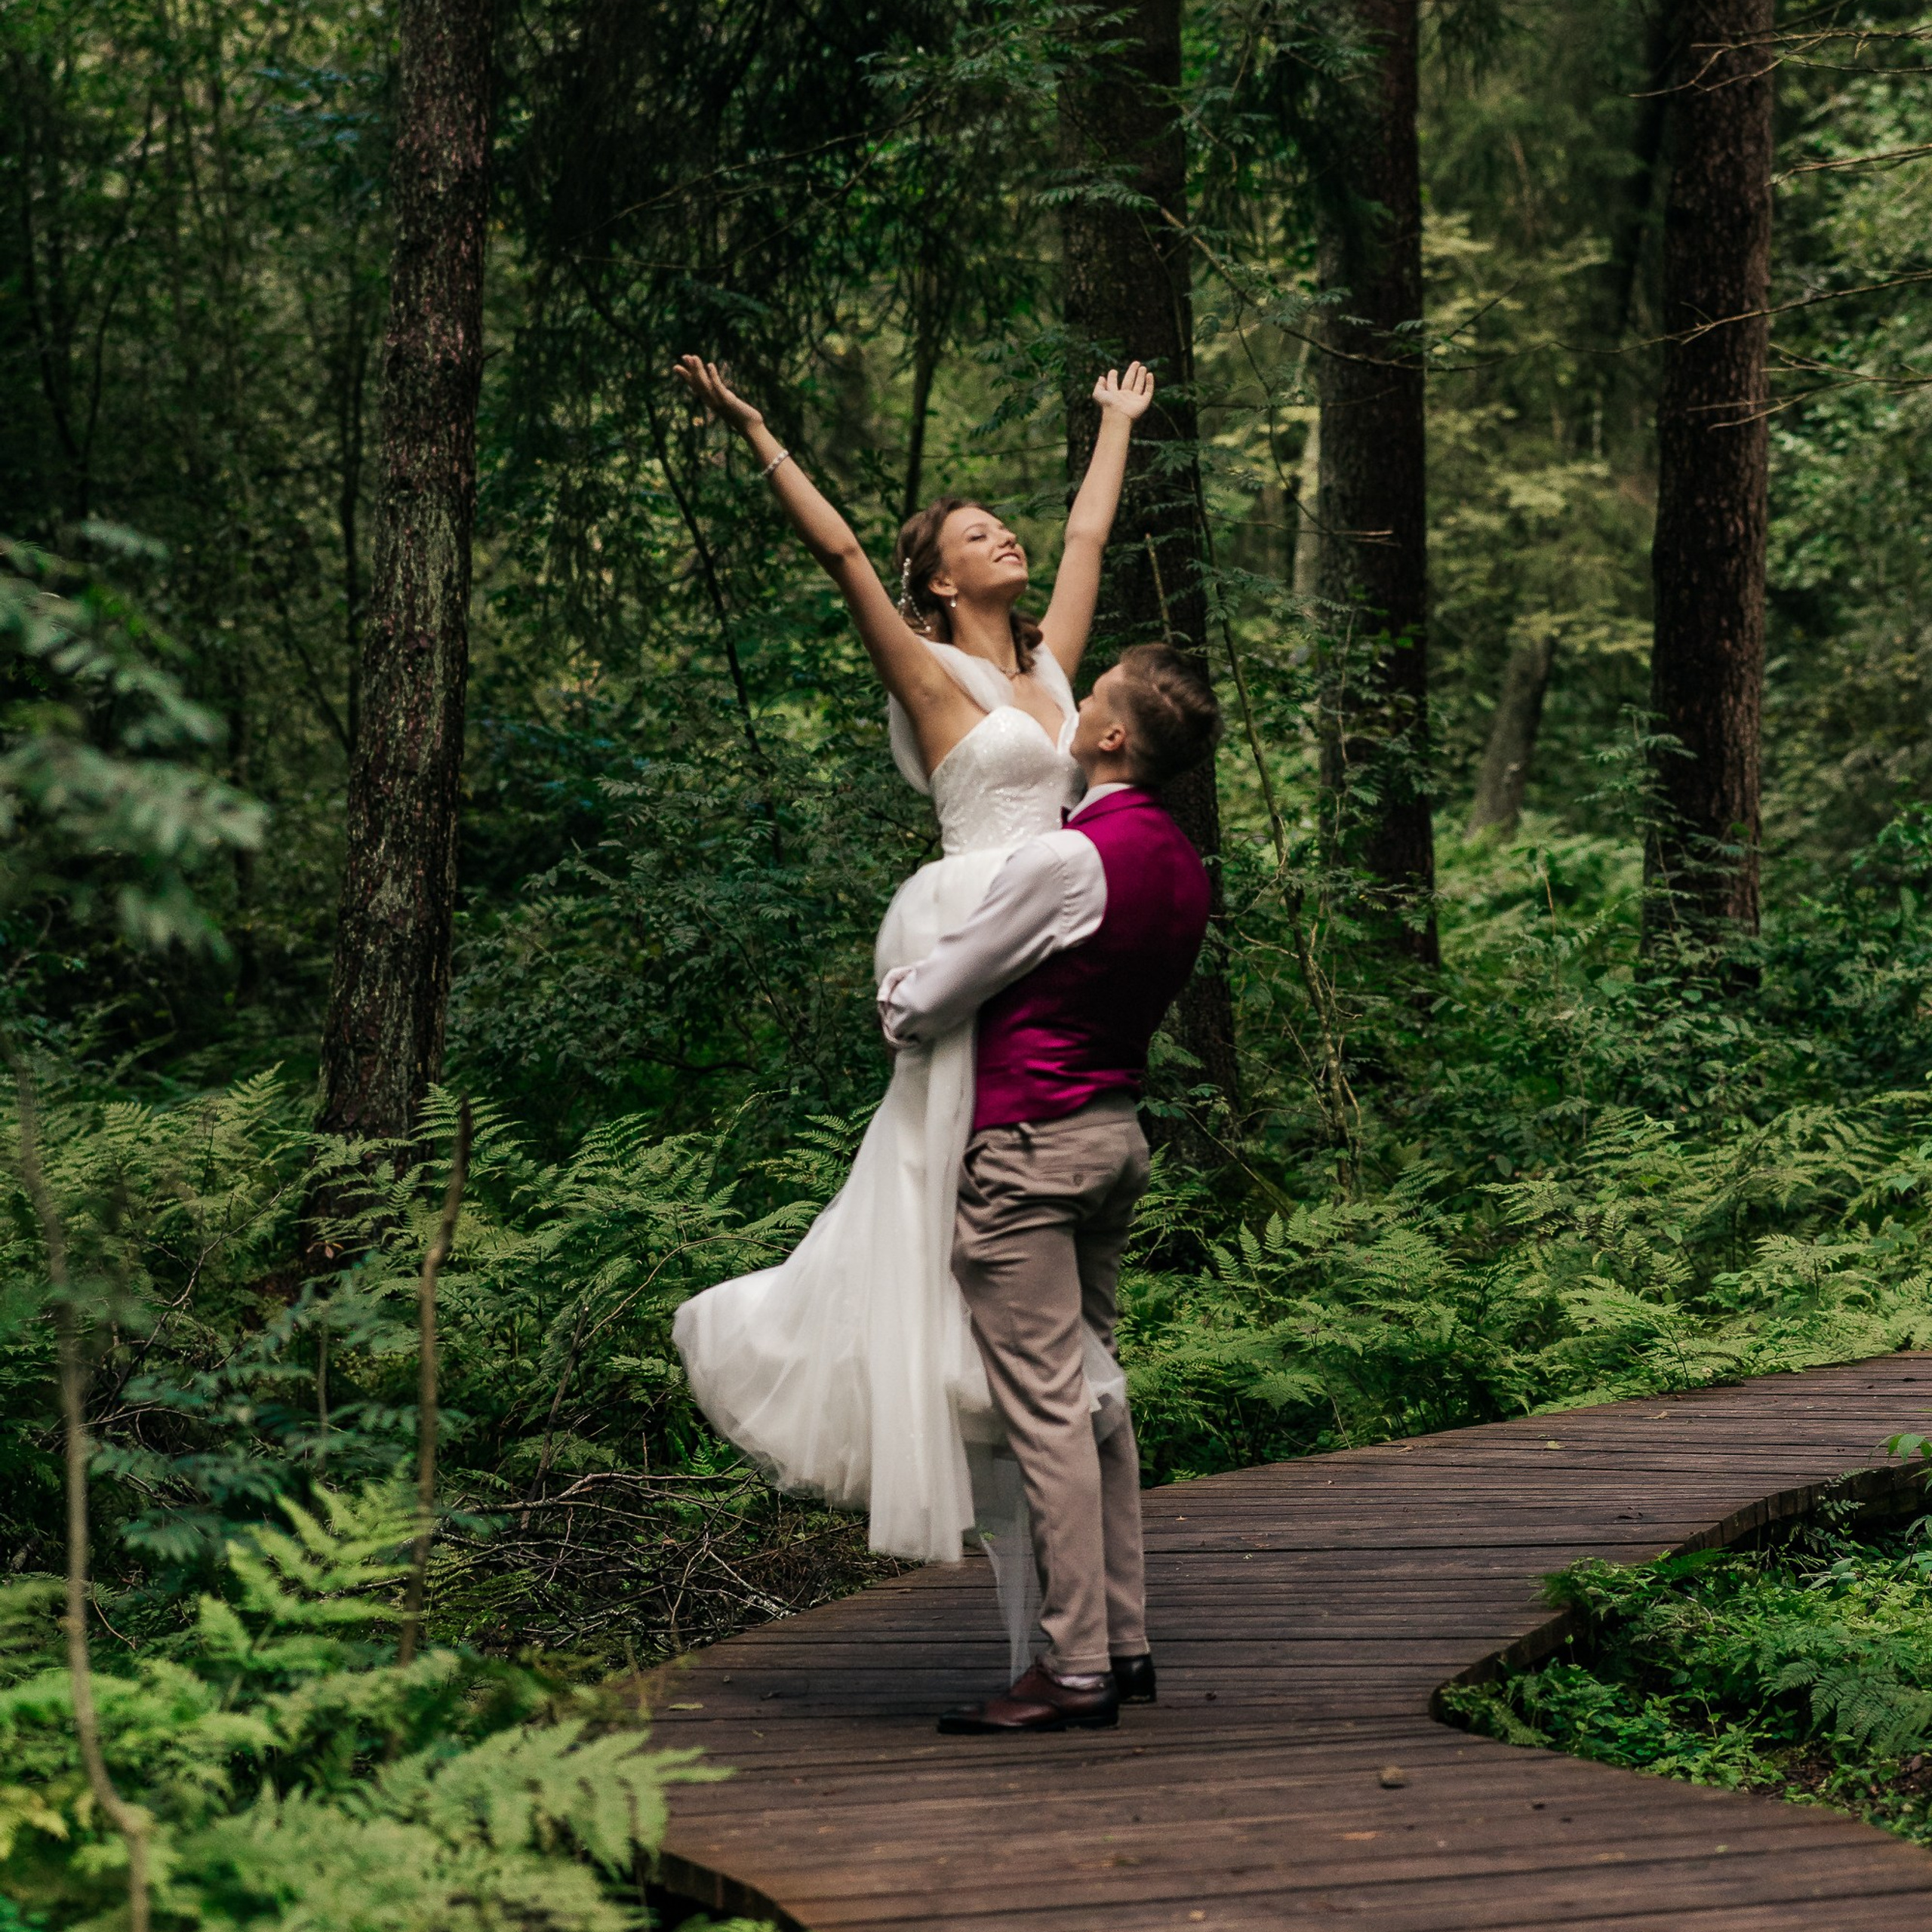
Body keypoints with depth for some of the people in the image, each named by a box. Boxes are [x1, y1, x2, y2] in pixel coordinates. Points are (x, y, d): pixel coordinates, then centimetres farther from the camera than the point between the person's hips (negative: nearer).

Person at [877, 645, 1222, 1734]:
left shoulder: (1067, 860, -18)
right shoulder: (1185, 869, 8)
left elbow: (924, 1010, -12)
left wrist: (894, 992, 13)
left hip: (1032, 1141, -9)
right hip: (1119, 1132, 9)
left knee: (1044, 1404, -7)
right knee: (1095, 1388, 14)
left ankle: (1077, 1670, -5)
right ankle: (1125, 1643, 16)